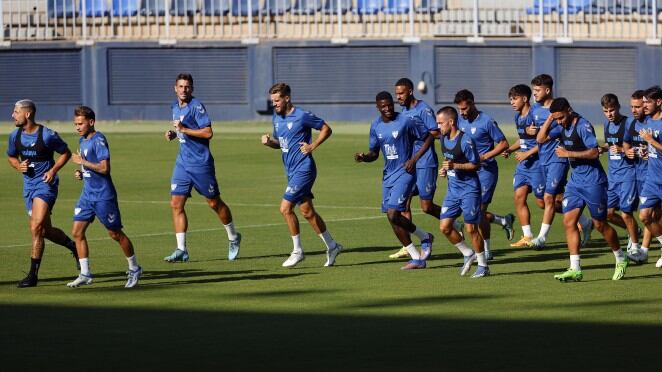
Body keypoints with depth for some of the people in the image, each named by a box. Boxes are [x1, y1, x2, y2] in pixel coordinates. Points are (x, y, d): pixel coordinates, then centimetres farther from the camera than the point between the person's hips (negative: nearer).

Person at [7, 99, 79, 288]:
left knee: (36, 228, -16)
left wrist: (53, 170, -14)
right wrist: (19, 166, -3)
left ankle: (33, 274, -12)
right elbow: (11, 157, 19)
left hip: (45, 183, -7)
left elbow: (66, 153, 0)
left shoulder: (47, 135, -13)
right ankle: (73, 247, 39)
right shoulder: (15, 136, 4)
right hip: (28, 184, 7)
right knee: (45, 230, 12)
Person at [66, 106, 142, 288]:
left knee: (115, 234, 2)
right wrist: (81, 173, 6)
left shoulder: (99, 140, -16)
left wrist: (82, 162, -18)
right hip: (87, 194, 9)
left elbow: (104, 167, -24)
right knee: (77, 232, -1)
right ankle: (85, 274, 3)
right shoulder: (83, 141, 12)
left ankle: (134, 268, 18)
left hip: (103, 196, -9)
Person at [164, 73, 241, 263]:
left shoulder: (196, 107, -14)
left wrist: (184, 129, -23)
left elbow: (208, 133, -20)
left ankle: (233, 238, 27)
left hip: (201, 163, -7)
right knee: (176, 203, -3)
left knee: (214, 203, 6)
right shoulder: (175, 106, 10)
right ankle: (181, 250, -2)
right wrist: (174, 134, 6)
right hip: (183, 162, 7)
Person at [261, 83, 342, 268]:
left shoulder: (302, 116, -13)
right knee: (307, 212, 10)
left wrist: (312, 146, -13)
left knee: (286, 208, -13)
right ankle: (332, 246, 22)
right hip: (292, 171, 8)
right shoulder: (277, 117, 11)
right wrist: (268, 141, 1)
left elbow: (326, 129, -5)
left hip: (303, 169, -8)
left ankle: (297, 251, -2)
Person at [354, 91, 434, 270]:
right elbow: (374, 153, 16)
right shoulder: (376, 126, 7)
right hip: (388, 175, 7)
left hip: (404, 173, -7)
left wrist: (414, 159, -13)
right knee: (392, 218, 5)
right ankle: (417, 259, 14)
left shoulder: (405, 121, -11)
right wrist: (363, 157, -7)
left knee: (393, 214, -18)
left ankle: (424, 237, 7)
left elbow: (427, 138, -3)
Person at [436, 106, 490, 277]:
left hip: (469, 188, -8)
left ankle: (483, 265, 9)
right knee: (444, 226, 2)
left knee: (471, 228, -4)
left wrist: (455, 166, -24)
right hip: (453, 188, 8)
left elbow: (476, 165, -15)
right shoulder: (444, 138, 6)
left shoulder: (465, 141, -18)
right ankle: (468, 254, 21)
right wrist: (444, 169, 4)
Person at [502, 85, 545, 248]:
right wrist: (509, 150, 8)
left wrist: (527, 153, -19)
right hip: (523, 163, 9)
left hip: (537, 162, -9)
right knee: (519, 196, 0)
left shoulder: (534, 116, -16)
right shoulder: (518, 117, 11)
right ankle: (527, 236, 4)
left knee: (542, 202, -3)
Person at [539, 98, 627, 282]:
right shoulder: (563, 126, 6)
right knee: (569, 222, -4)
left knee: (600, 224, 2)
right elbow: (541, 137, 11)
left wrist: (569, 153, -22)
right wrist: (550, 118, -1)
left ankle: (621, 259, 24)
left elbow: (594, 152, -23)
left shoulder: (583, 125, -18)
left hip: (593, 180, -8)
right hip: (575, 179, 8)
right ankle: (575, 270, -6)